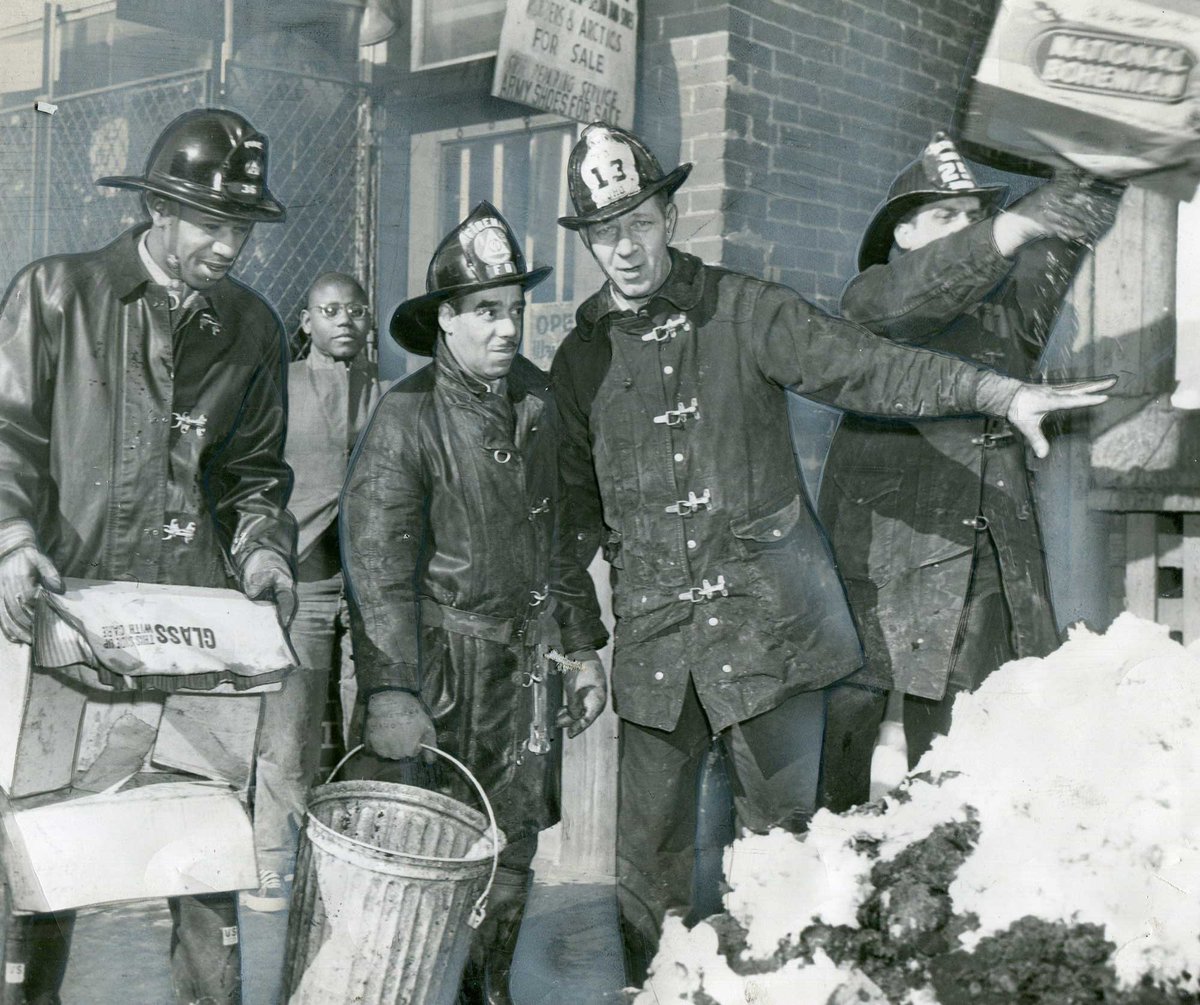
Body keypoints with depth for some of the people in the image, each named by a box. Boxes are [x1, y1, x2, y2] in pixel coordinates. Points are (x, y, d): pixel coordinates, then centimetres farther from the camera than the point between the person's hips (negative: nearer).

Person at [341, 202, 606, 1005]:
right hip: (439, 657, -5)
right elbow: (378, 561, -15)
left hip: (526, 655, 5)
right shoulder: (408, 415, -11)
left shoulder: (539, 398, 7)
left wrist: (581, 648, 14)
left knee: (513, 841, 12)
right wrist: (390, 691, -22)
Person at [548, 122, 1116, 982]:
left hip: (769, 617, -2)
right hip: (654, 632, 2)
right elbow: (574, 509, 14)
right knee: (651, 839, 6)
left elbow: (862, 364, -11)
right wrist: (578, 637, 12)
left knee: (781, 822, 5)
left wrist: (997, 391, -24)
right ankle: (649, 979, 22)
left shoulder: (741, 313, 1)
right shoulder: (582, 359, 9)